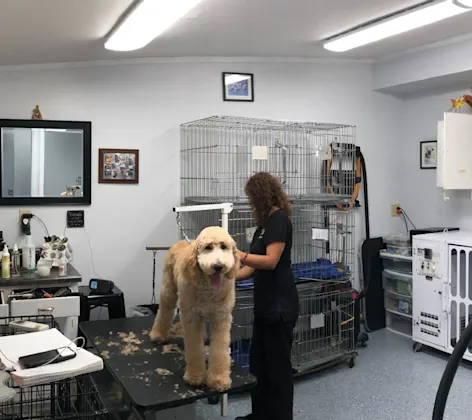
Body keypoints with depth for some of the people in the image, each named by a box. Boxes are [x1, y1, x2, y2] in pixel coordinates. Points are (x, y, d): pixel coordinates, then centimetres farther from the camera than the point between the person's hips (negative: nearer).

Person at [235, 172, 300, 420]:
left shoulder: (279, 219, -15)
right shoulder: (265, 223, 14)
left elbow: (270, 261, -25)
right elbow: (253, 267, 15)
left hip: (280, 306, -10)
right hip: (265, 305, 10)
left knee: (277, 365, 3)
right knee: (258, 362, 18)